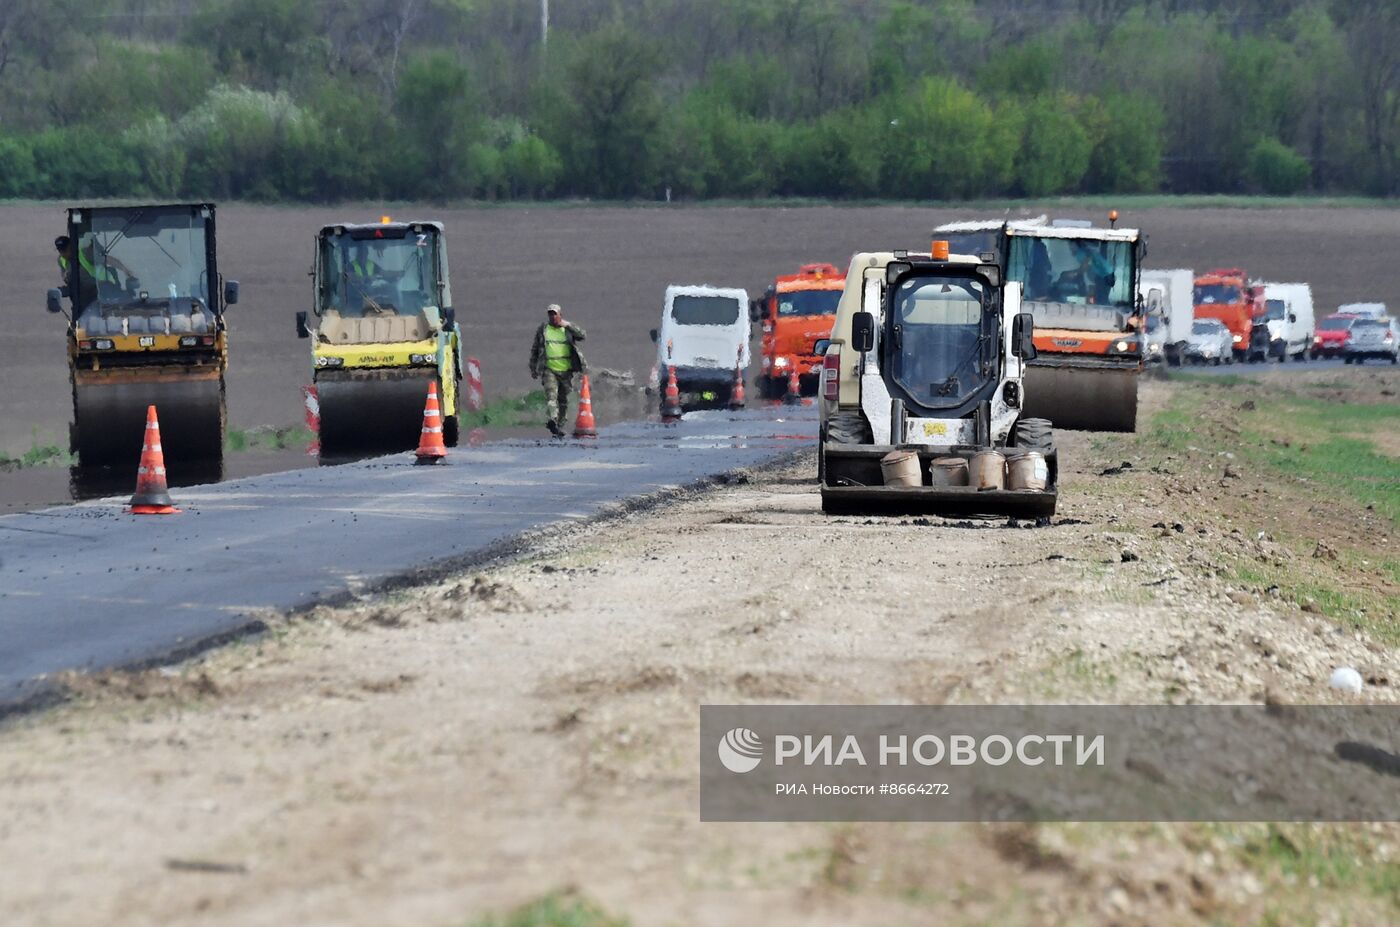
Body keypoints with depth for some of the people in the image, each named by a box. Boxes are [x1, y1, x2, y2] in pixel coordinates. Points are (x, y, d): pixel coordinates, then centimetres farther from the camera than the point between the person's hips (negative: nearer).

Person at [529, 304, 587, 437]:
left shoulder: (567, 329, 7)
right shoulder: (543, 330, 8)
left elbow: (582, 336, -8)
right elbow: (534, 350, 14)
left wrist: (568, 325, -15)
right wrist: (533, 368, 11)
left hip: (566, 371, 2)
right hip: (549, 370, -2)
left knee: (563, 400, 8)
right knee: (551, 394, -22)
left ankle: (560, 425, 19)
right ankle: (552, 420, -37)